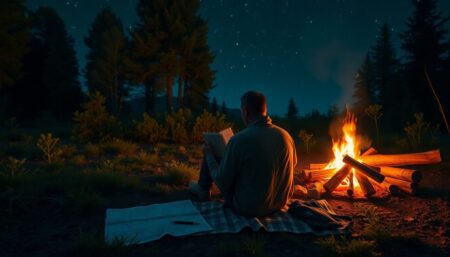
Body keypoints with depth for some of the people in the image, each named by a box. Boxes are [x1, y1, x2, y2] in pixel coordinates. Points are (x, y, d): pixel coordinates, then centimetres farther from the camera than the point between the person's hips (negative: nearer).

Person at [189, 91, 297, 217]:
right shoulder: (286, 136, -9)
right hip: (280, 204, 5)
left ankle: (203, 191, 36)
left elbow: (222, 181, -15)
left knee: (210, 152, 9)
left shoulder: (239, 140, -25)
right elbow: (293, 164, 11)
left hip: (248, 209, -5)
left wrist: (209, 156, 3)